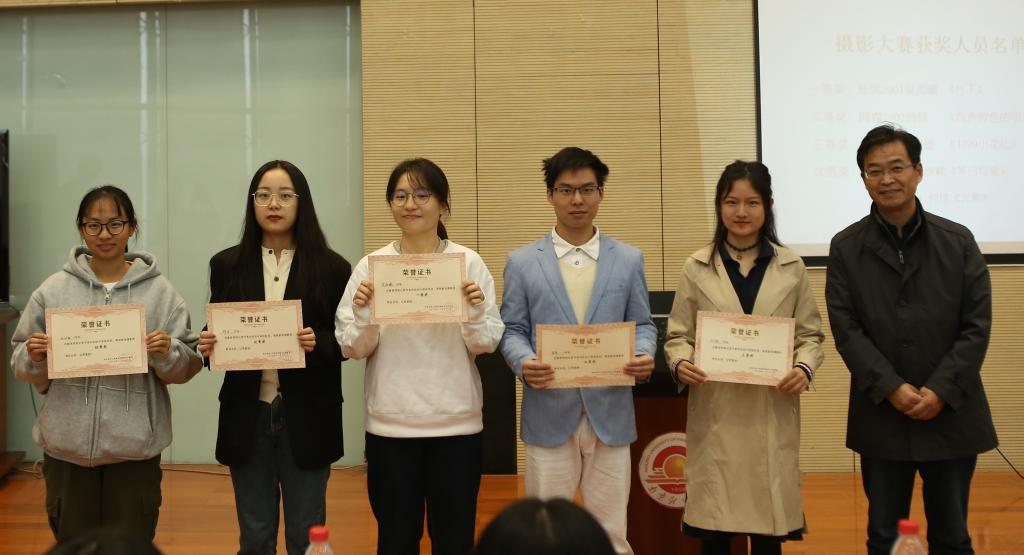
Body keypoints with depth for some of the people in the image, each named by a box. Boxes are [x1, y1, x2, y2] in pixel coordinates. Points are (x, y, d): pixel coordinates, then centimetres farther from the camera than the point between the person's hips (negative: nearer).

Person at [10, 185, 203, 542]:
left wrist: (167, 353, -20)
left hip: (135, 448, -1)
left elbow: (186, 367, 0)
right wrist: (33, 357, -13)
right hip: (67, 447, 1)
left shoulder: (160, 291, -1)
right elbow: (23, 368, 8)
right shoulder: (53, 290, 3)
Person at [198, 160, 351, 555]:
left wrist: (318, 343, -20)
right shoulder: (227, 265, 4)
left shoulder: (332, 268, -3)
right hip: (247, 416, 2)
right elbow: (216, 335, 9)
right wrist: (209, 345, -13)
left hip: (307, 418, -2)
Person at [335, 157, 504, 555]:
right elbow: (354, 349, 1)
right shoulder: (371, 266, 1)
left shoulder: (469, 263, -1)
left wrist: (477, 313, -20)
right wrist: (361, 315, -18)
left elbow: (485, 345, -1)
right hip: (390, 424, 0)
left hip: (456, 422, 0)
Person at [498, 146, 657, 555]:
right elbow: (512, 331, 2)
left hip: (610, 412, 1)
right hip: (549, 414, -1)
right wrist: (523, 363, -19)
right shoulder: (522, 263, 3)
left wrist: (644, 354, -14)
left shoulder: (629, 260, 7)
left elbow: (642, 325, 8)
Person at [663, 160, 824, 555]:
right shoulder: (697, 268, 5)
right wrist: (680, 363, -16)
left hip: (772, 414, 1)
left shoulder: (791, 267, 8)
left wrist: (804, 367, -11)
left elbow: (811, 333, 9)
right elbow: (677, 335, 5)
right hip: (714, 414, -1)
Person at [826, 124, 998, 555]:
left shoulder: (959, 242, 3)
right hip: (881, 418, 0)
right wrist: (892, 388, -16)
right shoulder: (845, 248, 1)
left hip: (951, 416, 1)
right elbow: (846, 329, -5)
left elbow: (978, 325, -3)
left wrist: (940, 391, -13)